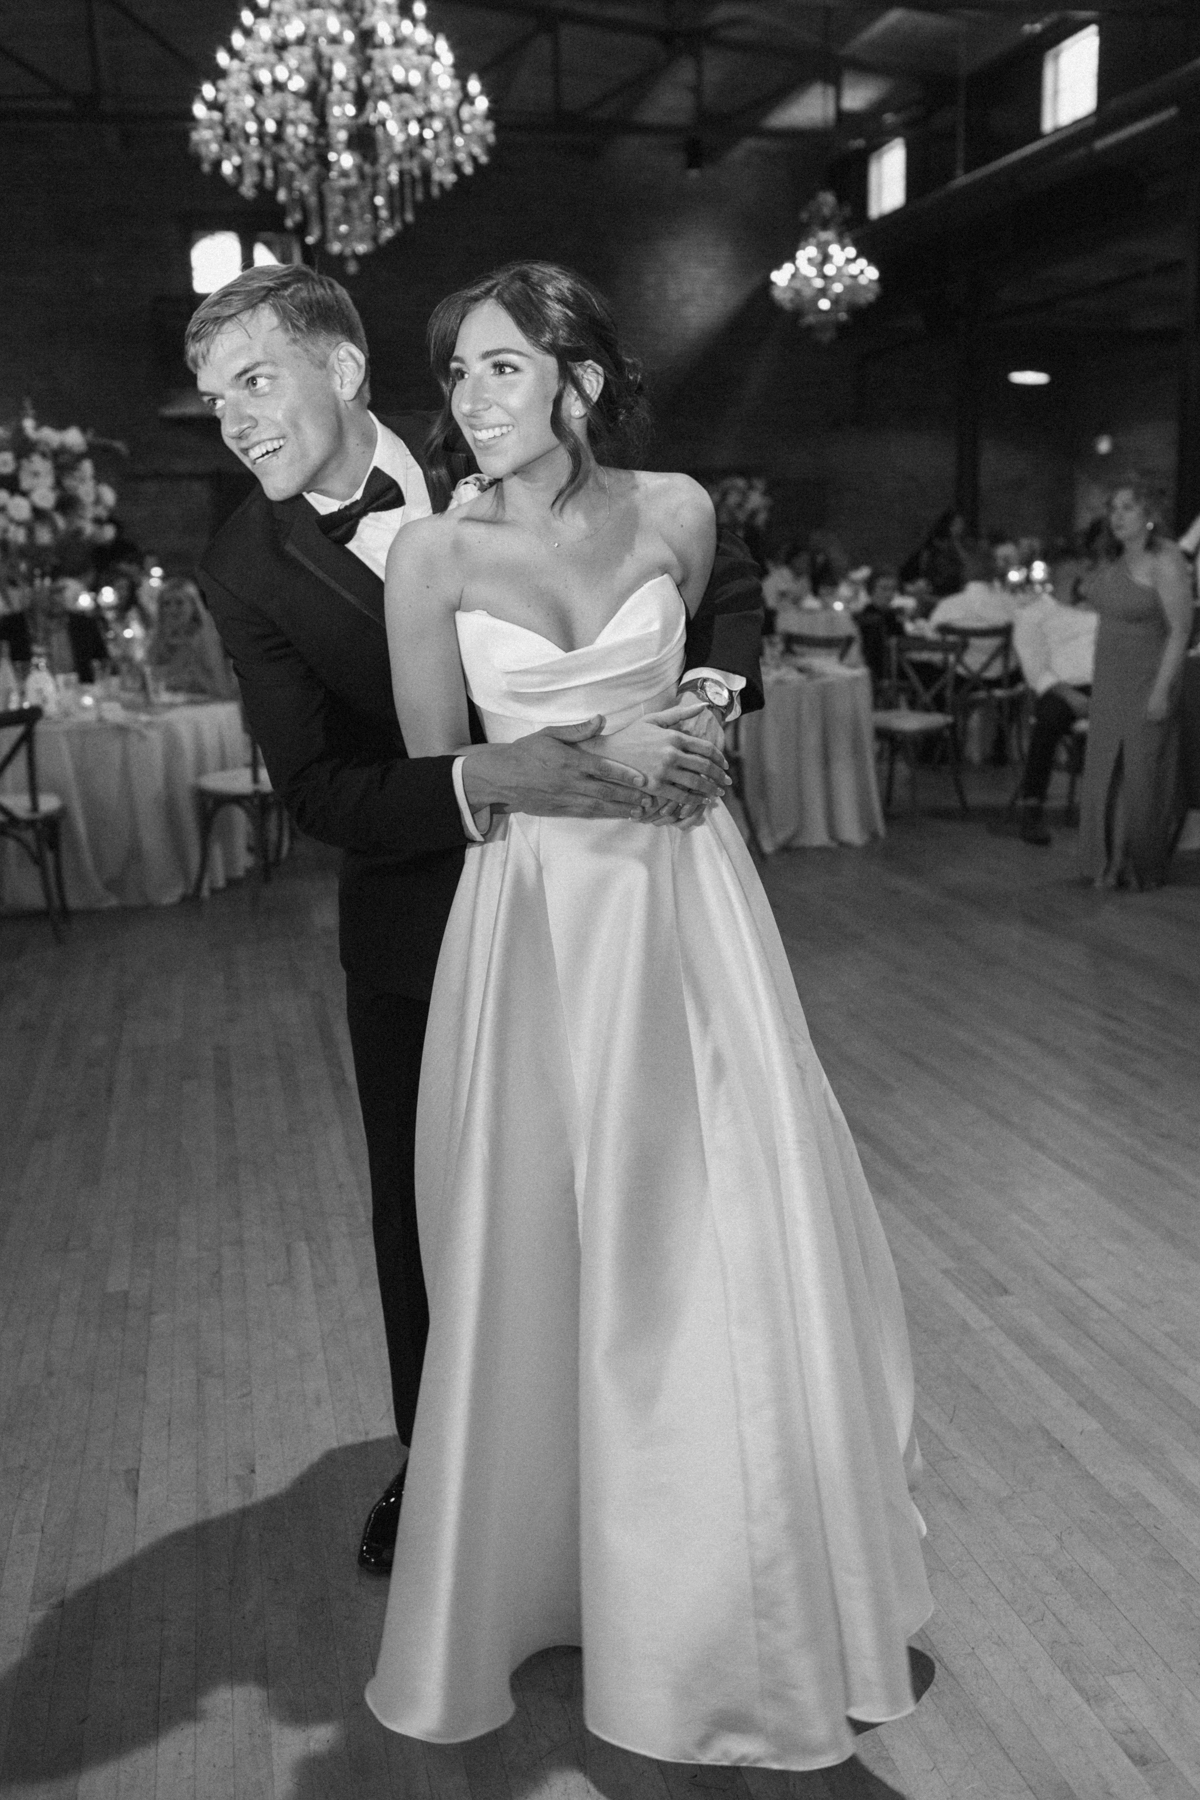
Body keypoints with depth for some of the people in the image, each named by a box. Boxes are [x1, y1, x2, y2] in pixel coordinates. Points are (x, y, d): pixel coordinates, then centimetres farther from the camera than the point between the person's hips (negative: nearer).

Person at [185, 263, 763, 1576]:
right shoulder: (248, 567, -10)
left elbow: (728, 577, -3)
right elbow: (319, 791, -17)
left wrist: (706, 699, -23)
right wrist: (487, 779, -33)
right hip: (418, 914, 0)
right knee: (425, 1208, 14)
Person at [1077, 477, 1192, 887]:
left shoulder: (1166, 563, -17)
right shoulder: (1116, 559, 6)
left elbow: (1180, 631, -19)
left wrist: (1162, 690, -23)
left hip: (1149, 683, -7)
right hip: (1110, 684, 7)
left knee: (1143, 773, 1)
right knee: (1108, 772, 9)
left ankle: (1144, 868, 14)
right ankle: (1113, 864, 19)